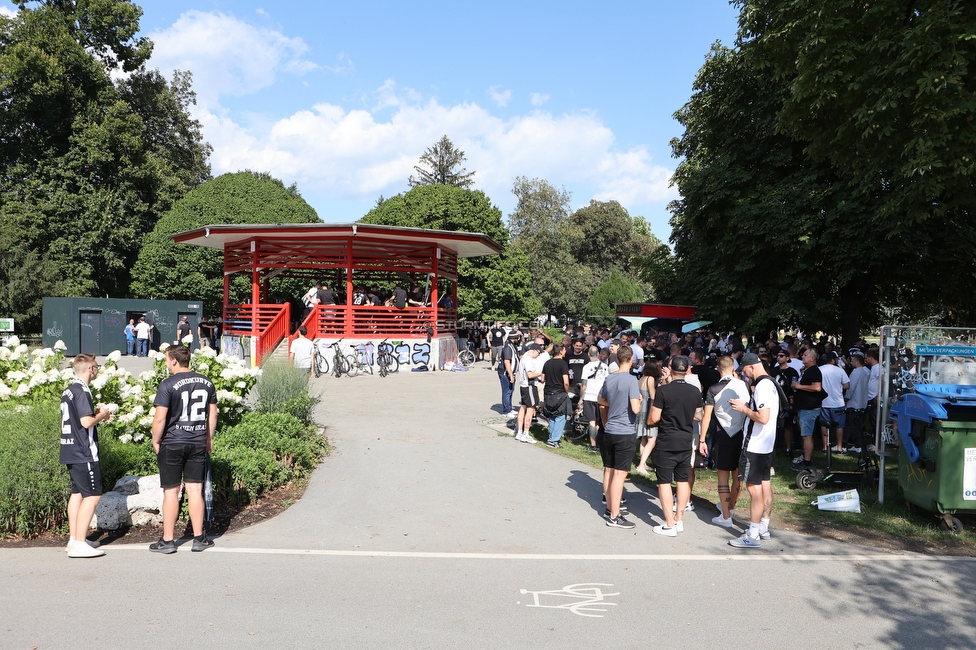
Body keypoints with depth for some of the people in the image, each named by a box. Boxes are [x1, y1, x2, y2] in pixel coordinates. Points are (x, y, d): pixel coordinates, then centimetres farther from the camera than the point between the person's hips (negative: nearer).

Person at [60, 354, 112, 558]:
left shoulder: (69, 390, 13)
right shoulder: (82, 391, -17)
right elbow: (86, 422, -24)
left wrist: (97, 413, 12)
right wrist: (101, 414, -7)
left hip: (70, 451, 10)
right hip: (84, 453, -10)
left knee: (77, 493, 15)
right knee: (92, 495, -6)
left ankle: (73, 538, 21)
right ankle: (79, 544, -6)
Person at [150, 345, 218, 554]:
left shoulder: (168, 384, -12)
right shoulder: (206, 383, 5)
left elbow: (160, 418, -14)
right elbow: (212, 414, 11)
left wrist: (155, 442, 0)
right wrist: (209, 438, 21)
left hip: (172, 443, -4)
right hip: (198, 443, 4)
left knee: (171, 491, 4)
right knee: (195, 490, 8)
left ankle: (167, 541, 13)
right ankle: (199, 538, 12)